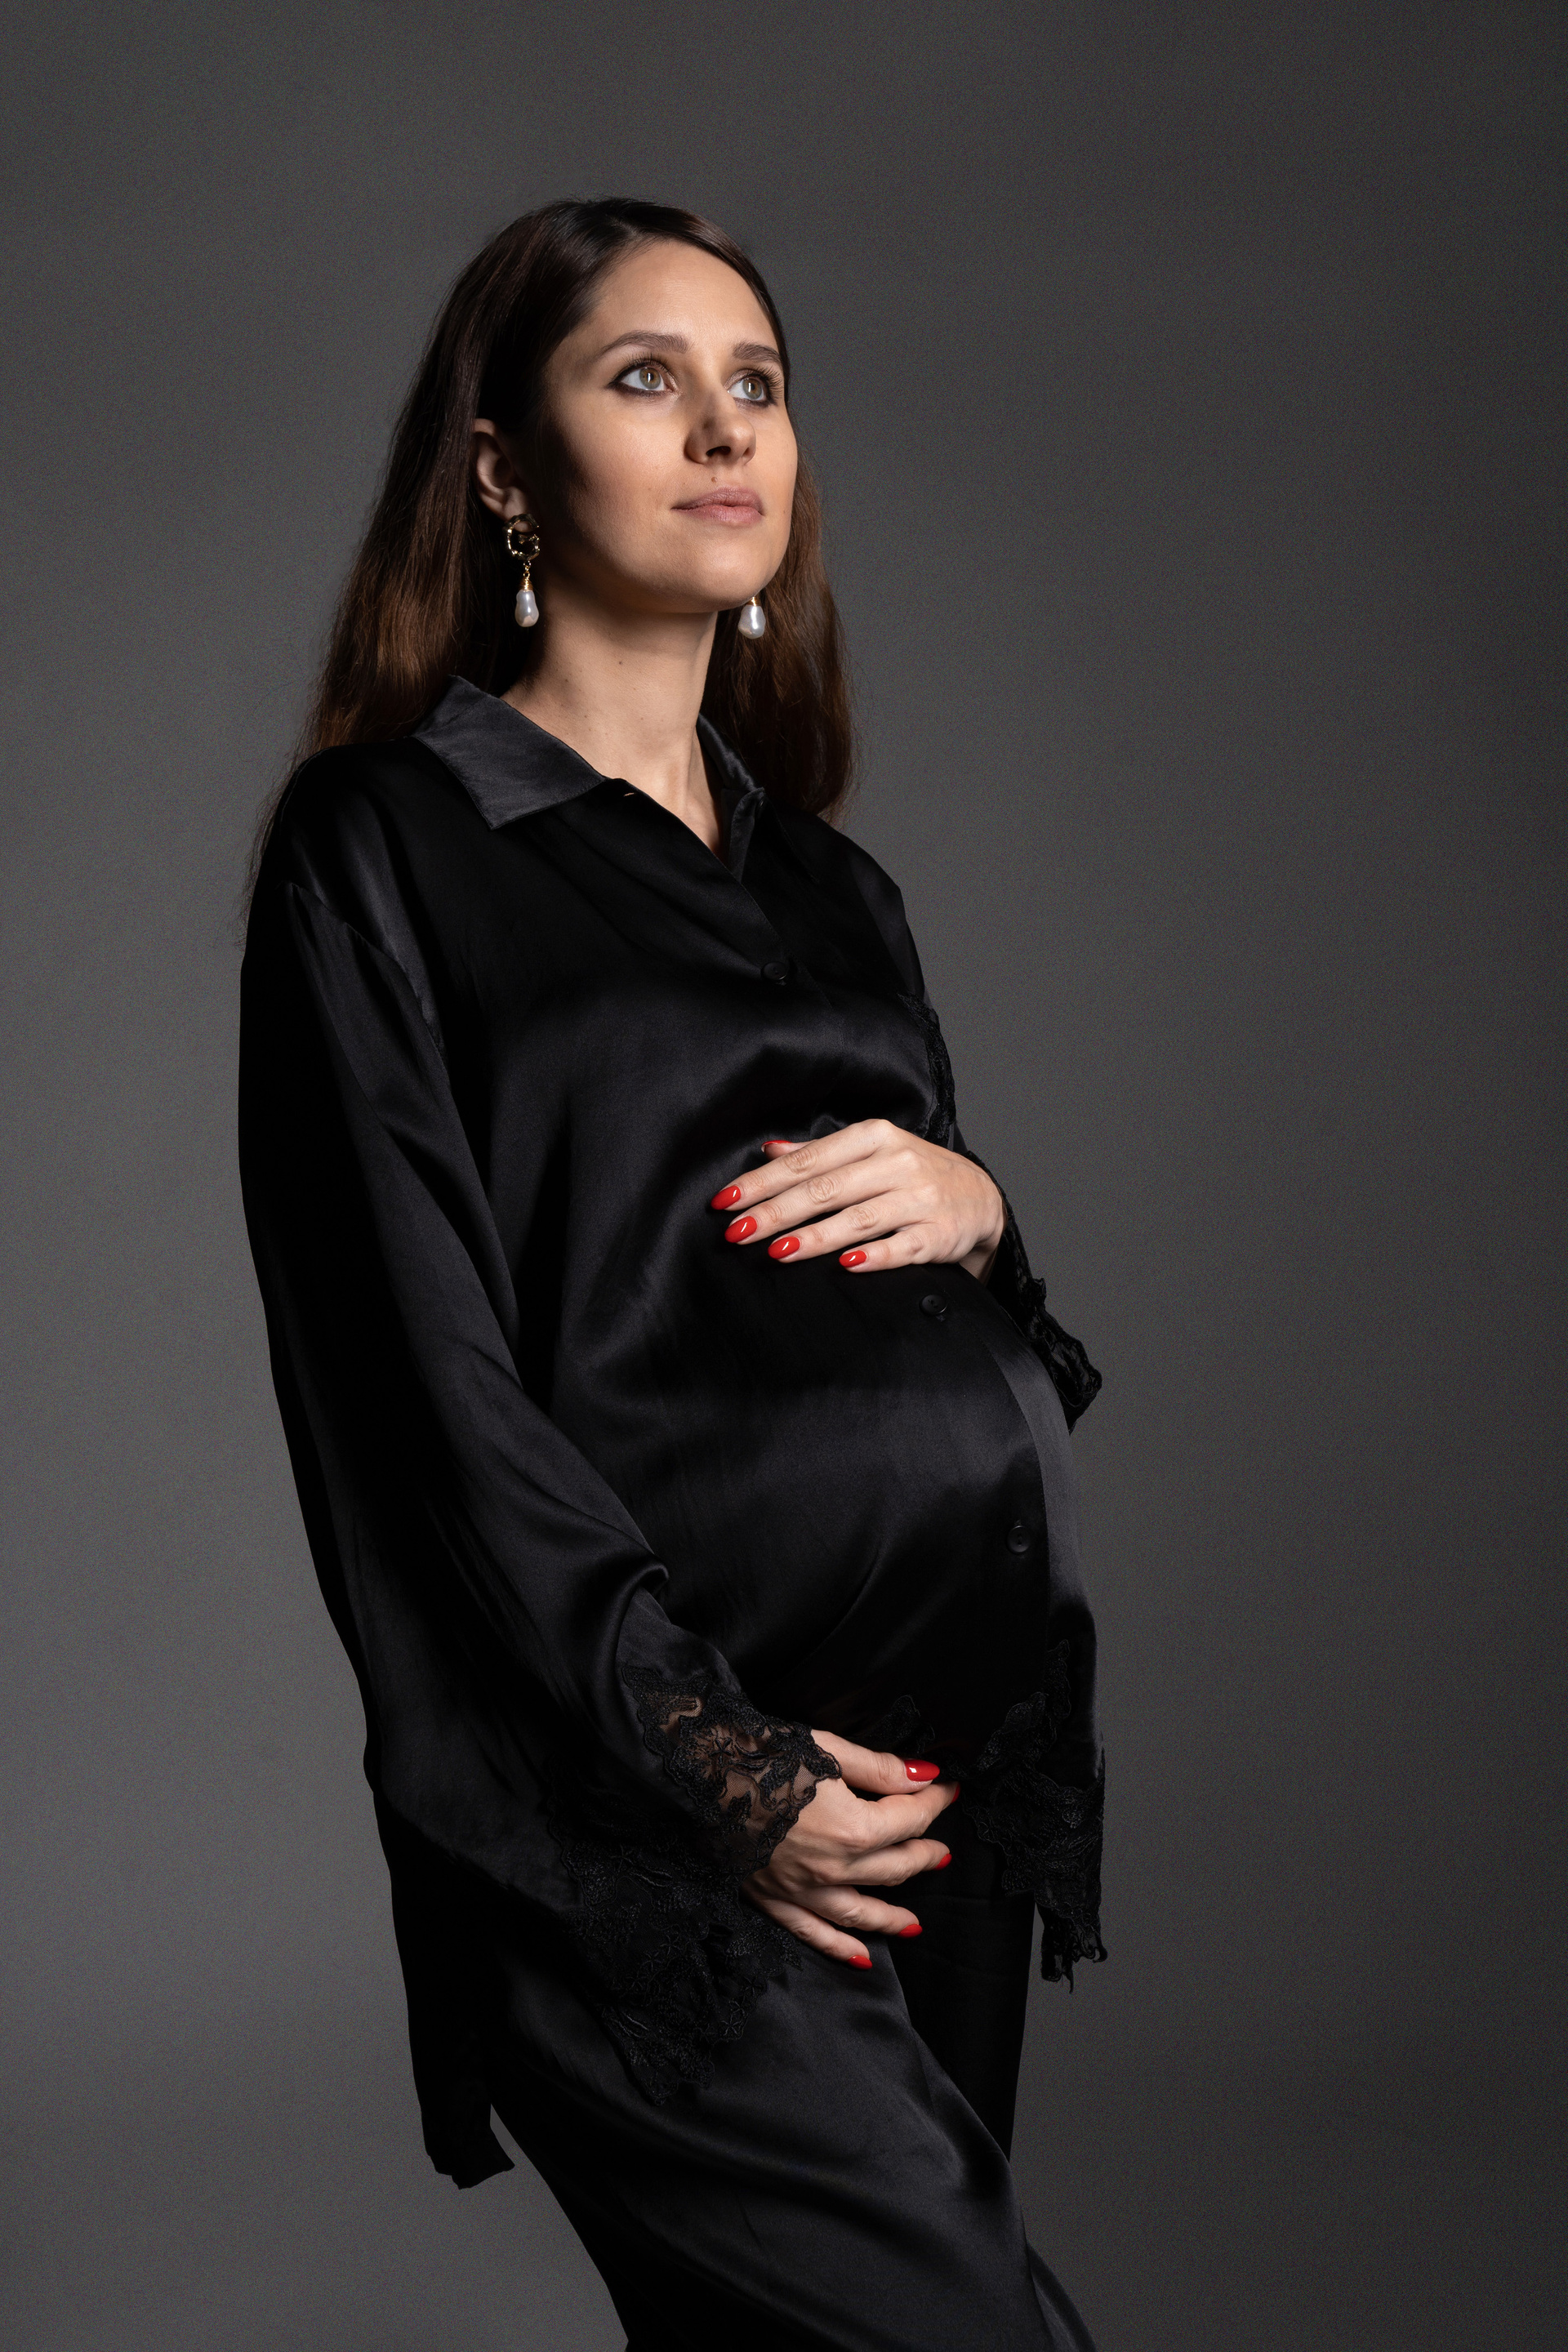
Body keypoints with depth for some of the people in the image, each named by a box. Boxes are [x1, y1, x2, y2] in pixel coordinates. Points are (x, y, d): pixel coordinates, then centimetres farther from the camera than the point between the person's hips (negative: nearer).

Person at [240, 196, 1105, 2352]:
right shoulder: (383, 847, 0)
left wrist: (972, 1197, 0)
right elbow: (427, 1365, -8)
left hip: (960, 1768, 6)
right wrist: (716, 1765, -13)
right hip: (644, 1829, -6)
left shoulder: (830, 883, 19)